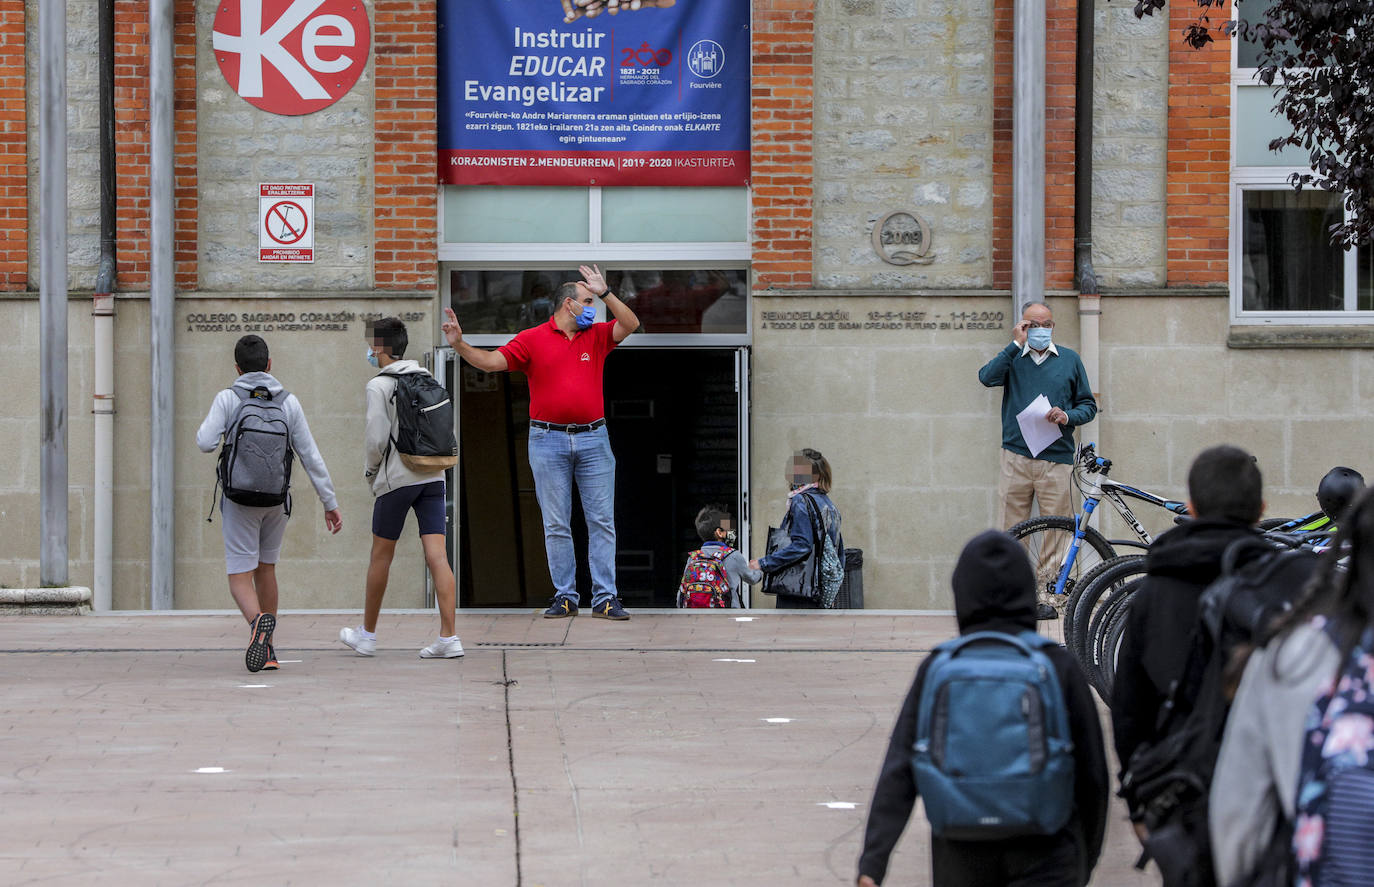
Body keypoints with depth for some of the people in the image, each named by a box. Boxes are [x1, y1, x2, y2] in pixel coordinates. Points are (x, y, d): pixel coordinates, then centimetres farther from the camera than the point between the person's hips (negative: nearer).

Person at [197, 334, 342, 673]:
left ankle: (258, 620, -34)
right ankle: (266, 649, 23)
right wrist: (330, 503, 2)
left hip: (239, 500, -3)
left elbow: (205, 443, -16)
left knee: (240, 577, -1)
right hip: (276, 500, 3)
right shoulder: (288, 402, -1)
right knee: (265, 568, 20)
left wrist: (206, 428, 9)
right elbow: (310, 456, -2)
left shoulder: (227, 399, -7)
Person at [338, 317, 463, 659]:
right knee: (437, 556, -2)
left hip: (396, 478, -5)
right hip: (433, 476, 5)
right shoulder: (427, 380, 9)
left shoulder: (379, 386, -8)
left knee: (381, 555, 9)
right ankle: (449, 637, -11)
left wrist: (370, 470, 5)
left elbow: (376, 439, -12)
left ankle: (367, 634, 21)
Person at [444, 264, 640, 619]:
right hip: (548, 440, -2)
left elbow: (630, 324, -1)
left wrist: (605, 292, -8)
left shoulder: (597, 336, 11)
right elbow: (491, 362, -2)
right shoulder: (533, 340, 3)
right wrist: (459, 345, -16)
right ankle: (565, 596, 6)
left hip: (593, 439, 2)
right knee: (556, 525, 1)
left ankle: (605, 597, 1)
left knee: (602, 521, -1)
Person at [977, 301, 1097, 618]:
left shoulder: (1069, 360, 13)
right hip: (1016, 457, 0)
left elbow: (1088, 405, 14)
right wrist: (1017, 344, -10)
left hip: (1056, 459, 0)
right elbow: (987, 377, -10)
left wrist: (1067, 416, -7)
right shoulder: (1012, 358, 10)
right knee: (1008, 530, -2)